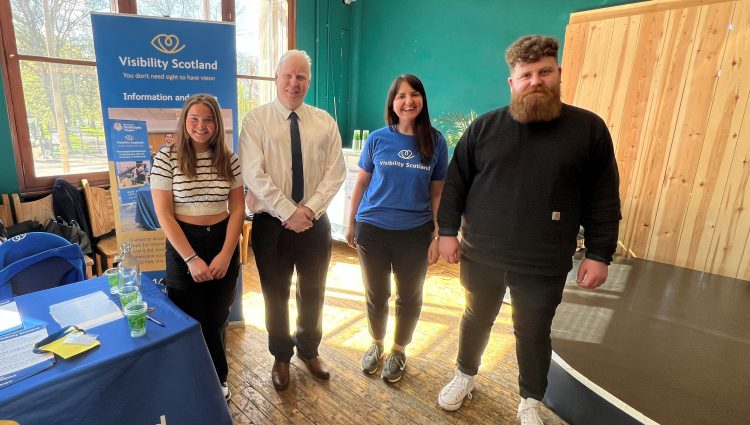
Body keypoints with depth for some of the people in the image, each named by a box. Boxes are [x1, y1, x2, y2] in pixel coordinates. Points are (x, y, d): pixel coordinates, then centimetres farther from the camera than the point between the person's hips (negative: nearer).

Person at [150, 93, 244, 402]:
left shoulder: (229, 159, -1)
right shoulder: (166, 158, -8)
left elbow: (237, 209, -1)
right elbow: (164, 215, -11)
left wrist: (225, 255, -10)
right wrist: (192, 259, -15)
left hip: (223, 242, 2)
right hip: (184, 245, -2)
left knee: (217, 320, 15)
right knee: (191, 322, 12)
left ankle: (217, 380, 38)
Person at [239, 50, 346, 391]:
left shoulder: (325, 121, 3)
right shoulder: (256, 120, -5)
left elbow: (335, 172, -3)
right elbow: (255, 176, -13)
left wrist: (310, 209, -14)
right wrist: (289, 212, -18)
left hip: (315, 221, 3)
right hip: (271, 222, -2)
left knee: (312, 292, 18)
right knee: (276, 294, 14)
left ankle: (309, 350, 43)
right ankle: (281, 356, 38)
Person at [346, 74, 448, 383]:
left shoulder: (435, 142, -4)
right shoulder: (377, 139, -3)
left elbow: (437, 193, 0)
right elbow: (361, 184, 4)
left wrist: (437, 236, -2)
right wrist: (351, 225, 6)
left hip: (415, 233, 0)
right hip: (372, 229, 1)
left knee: (409, 297, 16)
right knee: (376, 295, 16)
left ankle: (399, 351, 40)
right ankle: (377, 344, 43)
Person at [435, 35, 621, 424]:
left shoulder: (589, 128, -3)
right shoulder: (484, 127, -1)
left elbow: (603, 199, -1)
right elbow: (455, 183, 2)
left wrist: (599, 253, -4)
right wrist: (448, 231, -3)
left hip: (544, 264, -1)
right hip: (481, 255, 1)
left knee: (534, 333, 15)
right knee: (476, 319, 20)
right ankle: (465, 376, 45)